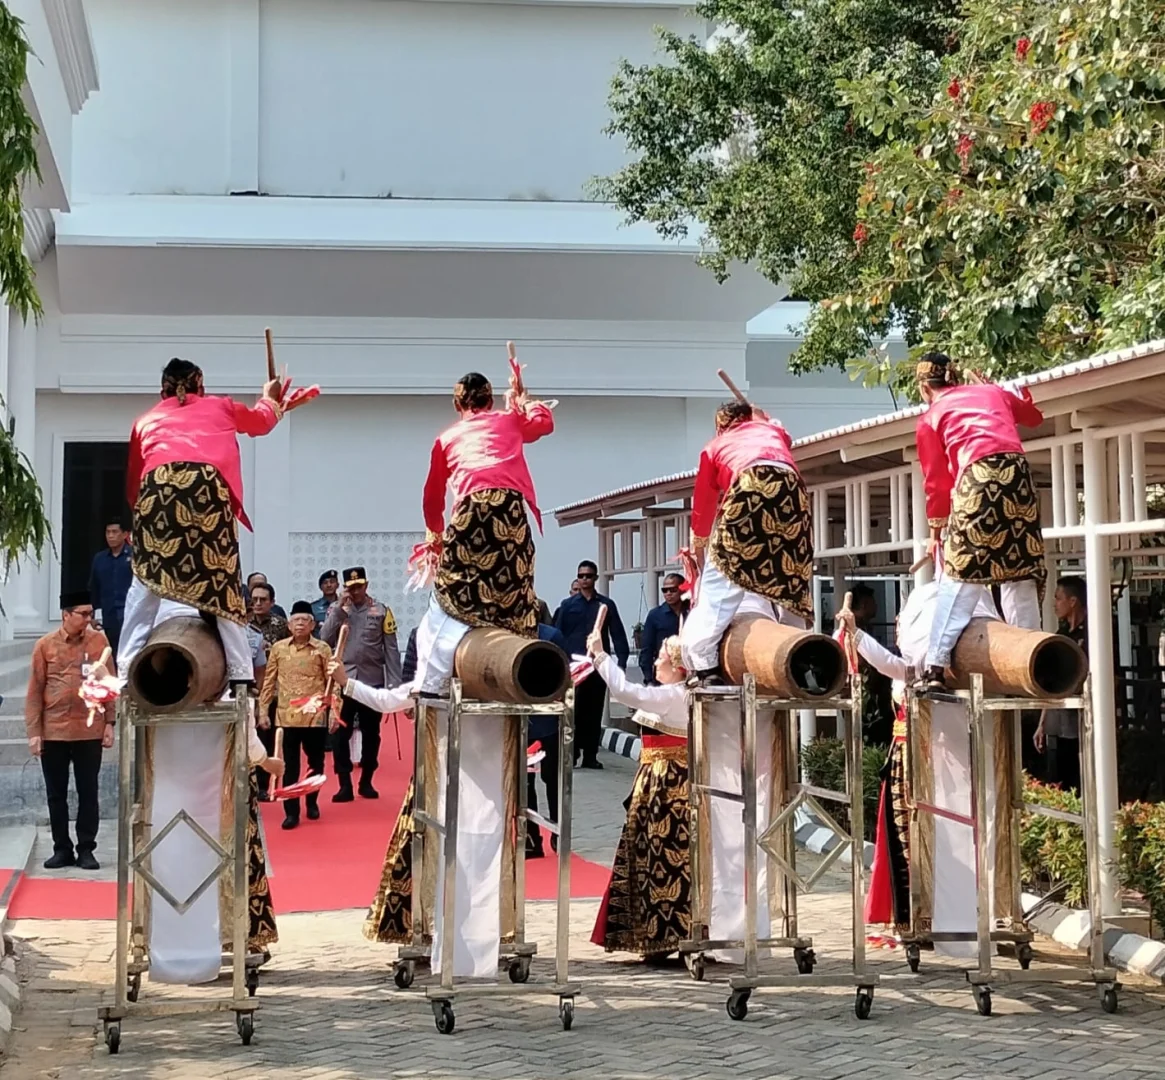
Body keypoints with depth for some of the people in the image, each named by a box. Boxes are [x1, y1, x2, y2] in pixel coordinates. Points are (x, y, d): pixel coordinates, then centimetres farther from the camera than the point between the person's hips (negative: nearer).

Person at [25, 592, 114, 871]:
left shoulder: (100, 641, 1)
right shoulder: (45, 645, -1)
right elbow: (35, 691, 0)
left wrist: (109, 723, 0)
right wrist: (34, 732, -4)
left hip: (90, 732, 0)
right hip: (53, 733, 0)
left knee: (88, 793, 5)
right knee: (56, 794, 7)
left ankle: (86, 850, 13)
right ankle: (62, 849, 17)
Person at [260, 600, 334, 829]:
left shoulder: (322, 648, 0)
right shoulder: (278, 648, 5)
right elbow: (269, 681, 10)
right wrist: (263, 709, 6)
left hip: (316, 716, -1)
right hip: (287, 715, 1)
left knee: (315, 761, 11)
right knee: (289, 764, 2)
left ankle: (312, 802, 31)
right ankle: (291, 812, 7)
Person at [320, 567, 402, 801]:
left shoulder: (381, 610, 1)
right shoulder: (336, 610, 4)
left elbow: (391, 648, 0)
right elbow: (325, 639, -8)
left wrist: (394, 683, -5)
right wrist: (340, 608, -11)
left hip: (373, 681, 0)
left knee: (371, 734, 9)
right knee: (340, 733, -3)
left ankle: (366, 782, 21)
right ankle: (345, 785, 3)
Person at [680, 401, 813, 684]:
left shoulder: (715, 447, 30)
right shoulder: (774, 431, 36)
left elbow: (702, 513, 31)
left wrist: (699, 561, 42)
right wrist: (761, 417, 79)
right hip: (791, 489, 3)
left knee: (719, 580, 1)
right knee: (792, 579, 16)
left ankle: (703, 665, -8)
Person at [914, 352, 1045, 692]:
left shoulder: (930, 418, 17)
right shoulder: (992, 392, 26)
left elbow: (937, 481, 16)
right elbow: (1033, 416, 44)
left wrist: (936, 530, 24)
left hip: (978, 476, -4)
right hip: (1017, 471, 4)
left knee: (960, 578, -4)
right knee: (1020, 574, 10)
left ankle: (936, 669, -10)